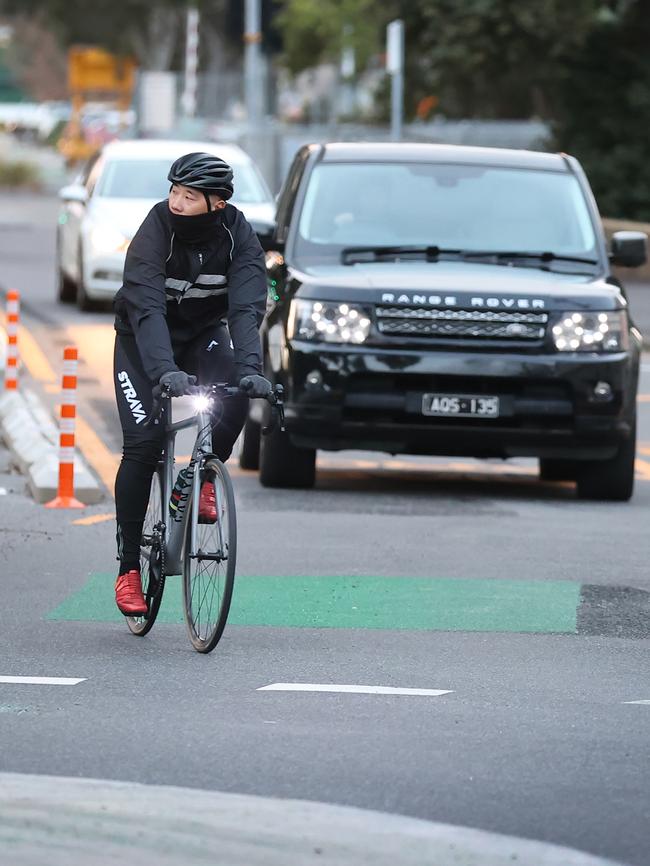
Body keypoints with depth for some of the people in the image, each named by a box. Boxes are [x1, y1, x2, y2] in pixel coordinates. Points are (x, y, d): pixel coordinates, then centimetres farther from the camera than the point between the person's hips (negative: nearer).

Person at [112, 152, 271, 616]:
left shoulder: (238, 235, -20)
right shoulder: (157, 229, -27)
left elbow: (246, 308, -29)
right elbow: (146, 307, -37)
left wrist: (250, 367, -47)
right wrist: (164, 370, -53)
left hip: (203, 334, 2)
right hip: (143, 341, -2)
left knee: (234, 402, -29)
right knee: (143, 445, -14)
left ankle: (203, 478, -1)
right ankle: (129, 567, -4)